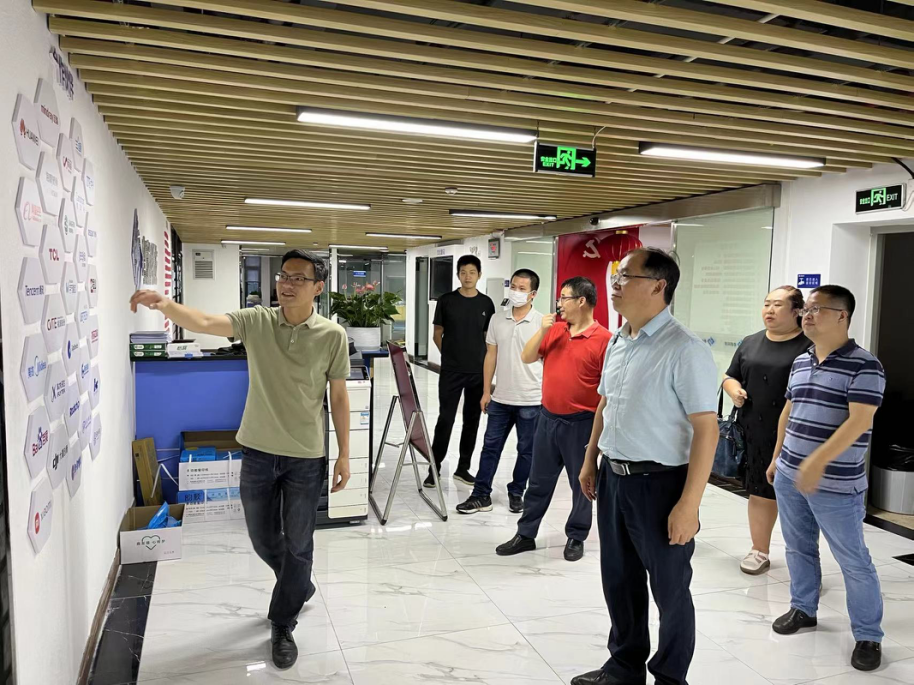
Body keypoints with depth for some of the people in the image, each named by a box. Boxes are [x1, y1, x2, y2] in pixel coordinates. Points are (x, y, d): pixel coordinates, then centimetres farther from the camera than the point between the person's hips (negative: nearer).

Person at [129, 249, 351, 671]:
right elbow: (203, 323, -21)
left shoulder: (332, 336, -9)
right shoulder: (256, 322, -6)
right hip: (258, 452, 2)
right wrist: (165, 305, -42)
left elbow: (338, 397, -3)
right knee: (263, 539, 18)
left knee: (297, 544, 8)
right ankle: (298, 586, 48)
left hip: (306, 458, -2)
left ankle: (282, 627, 29)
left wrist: (344, 454, -1)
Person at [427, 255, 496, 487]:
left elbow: (490, 337, 11)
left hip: (478, 371, 3)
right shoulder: (446, 301, -3)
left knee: (472, 420, 9)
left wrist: (485, 361, 5)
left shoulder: (486, 303, 4)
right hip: (451, 371, -2)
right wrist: (450, 355, 5)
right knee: (445, 419, -3)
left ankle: (463, 467, 22)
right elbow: (437, 334, 5)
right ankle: (434, 469, 7)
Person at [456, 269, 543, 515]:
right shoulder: (497, 320, 4)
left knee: (526, 450, 9)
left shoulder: (542, 323, -7)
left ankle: (516, 493, 26)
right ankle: (481, 495, 17)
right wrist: (486, 391, 7)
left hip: (530, 401, -3)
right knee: (490, 446, 8)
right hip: (500, 399, 3)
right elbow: (491, 356, 9)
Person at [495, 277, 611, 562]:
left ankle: (576, 538, 27)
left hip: (581, 423, -5)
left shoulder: (603, 339, -11)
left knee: (581, 483, 10)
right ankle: (526, 534, 26)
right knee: (539, 480, 14)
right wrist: (542, 330, -7)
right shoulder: (554, 331, 7)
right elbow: (527, 358, 6)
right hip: (548, 418, 5)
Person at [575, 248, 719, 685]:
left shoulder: (683, 350, -18)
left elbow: (706, 429, -20)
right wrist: (590, 461, 19)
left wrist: (689, 505, -23)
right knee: (619, 580, 20)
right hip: (613, 478, 7)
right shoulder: (617, 343, 7)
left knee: (670, 590, 12)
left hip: (658, 484, -7)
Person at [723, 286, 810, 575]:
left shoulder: (810, 345, -6)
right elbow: (730, 377, 18)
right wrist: (734, 390, -4)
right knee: (760, 493, 13)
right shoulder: (750, 343, 11)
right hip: (756, 434, 5)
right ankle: (760, 552, 27)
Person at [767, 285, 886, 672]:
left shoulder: (864, 366, -12)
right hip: (790, 476, 7)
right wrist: (777, 457, 18)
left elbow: (859, 422, -21)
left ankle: (868, 636, 19)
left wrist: (819, 460, -29)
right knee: (798, 547, 17)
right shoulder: (800, 363, 9)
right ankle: (802, 609, 34)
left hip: (836, 484, -6)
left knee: (853, 561, 4)